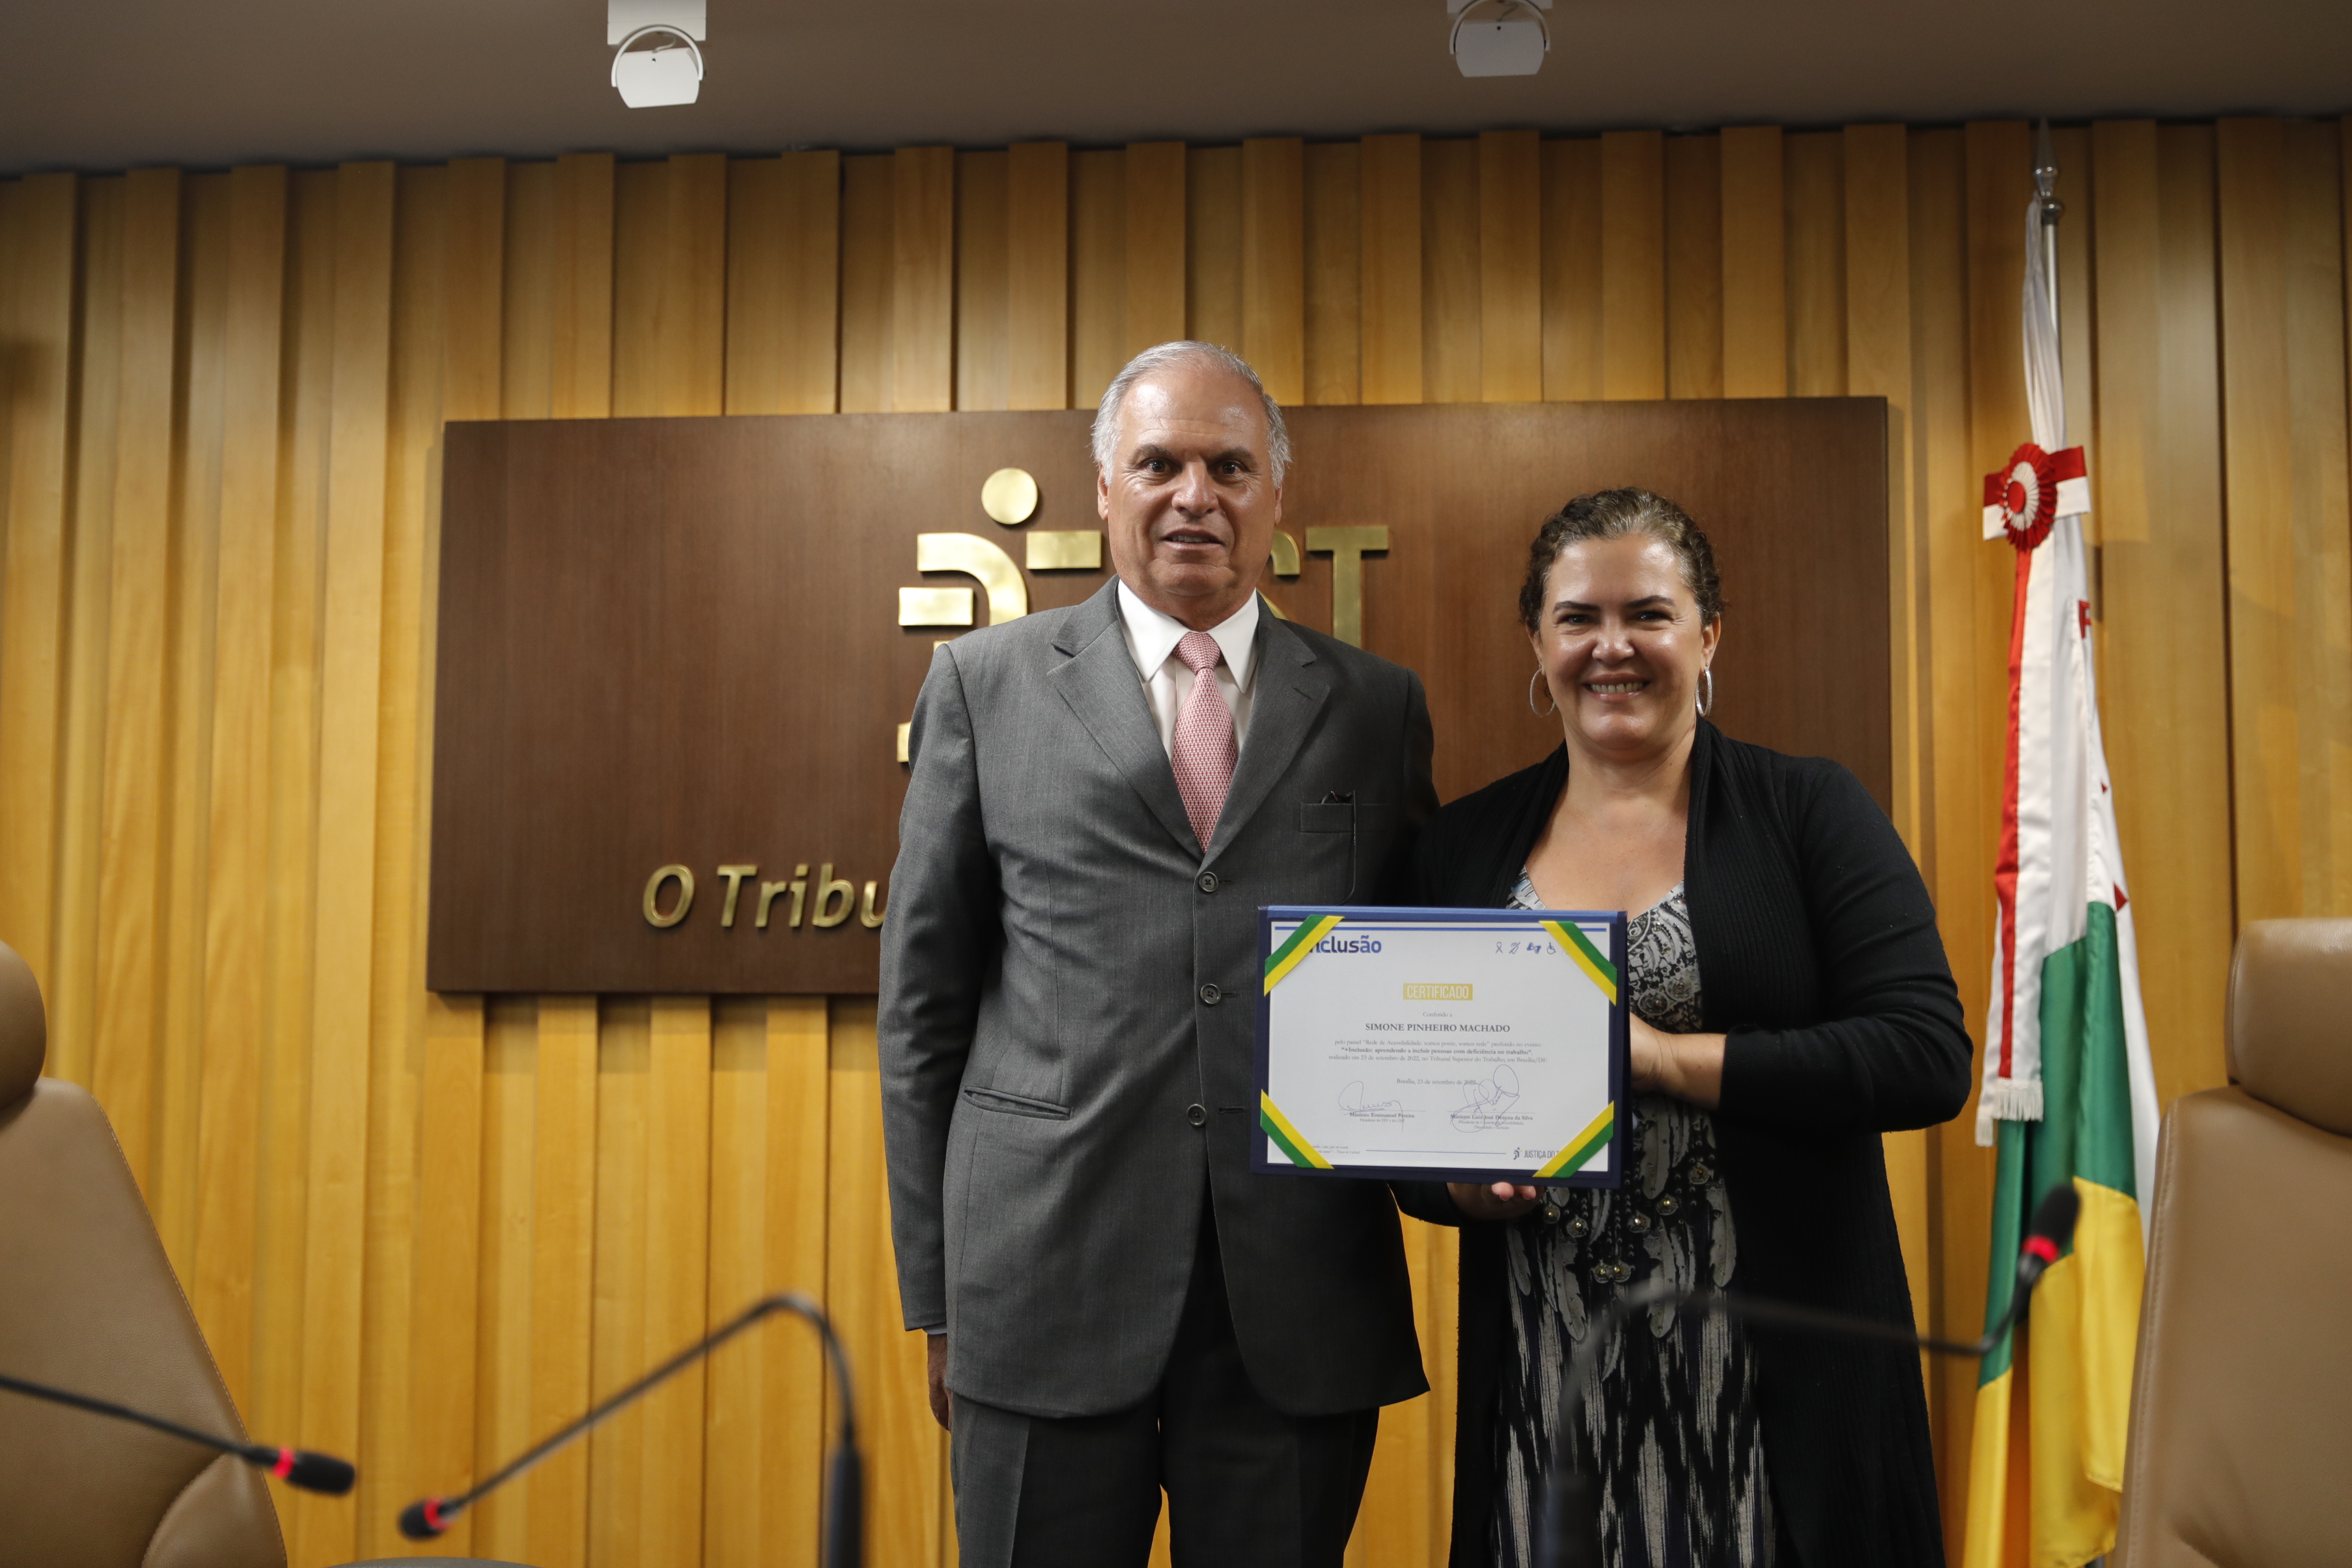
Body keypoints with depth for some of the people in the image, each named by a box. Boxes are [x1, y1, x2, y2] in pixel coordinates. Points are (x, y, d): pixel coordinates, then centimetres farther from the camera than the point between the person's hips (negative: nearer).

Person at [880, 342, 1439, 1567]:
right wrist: (936, 1287, 3)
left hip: (1300, 1303, 2)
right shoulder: (985, 682, 5)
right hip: (1049, 1276, -1)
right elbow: (925, 995, 5)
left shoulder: (1377, 706, 8)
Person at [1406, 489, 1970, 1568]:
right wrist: (1459, 1178, -9)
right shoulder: (1464, 844, 7)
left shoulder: (1808, 811, -1)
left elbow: (1929, 1056, -11)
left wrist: (1662, 1056, -17)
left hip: (1782, 1363, -2)